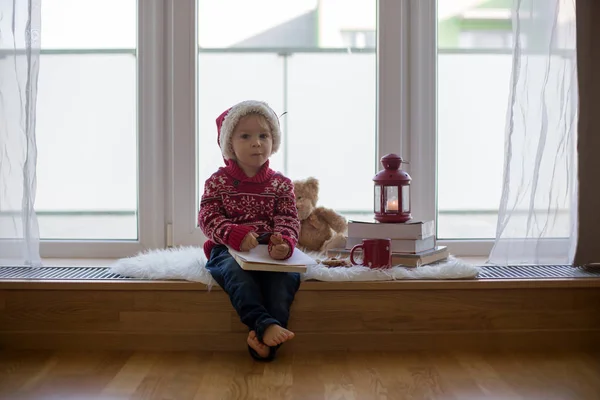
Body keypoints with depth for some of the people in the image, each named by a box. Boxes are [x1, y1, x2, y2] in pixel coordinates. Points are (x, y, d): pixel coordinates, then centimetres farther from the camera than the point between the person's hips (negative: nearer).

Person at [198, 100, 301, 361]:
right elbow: (208, 218, -5)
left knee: (286, 275, -30)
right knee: (234, 271, -36)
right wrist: (235, 234, -26)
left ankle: (264, 339, -38)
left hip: (270, 251, 1)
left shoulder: (281, 184, 10)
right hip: (229, 250, -1)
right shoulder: (217, 182, 6)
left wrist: (284, 242, -26)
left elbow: (288, 220, 0)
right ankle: (265, 324, -48)